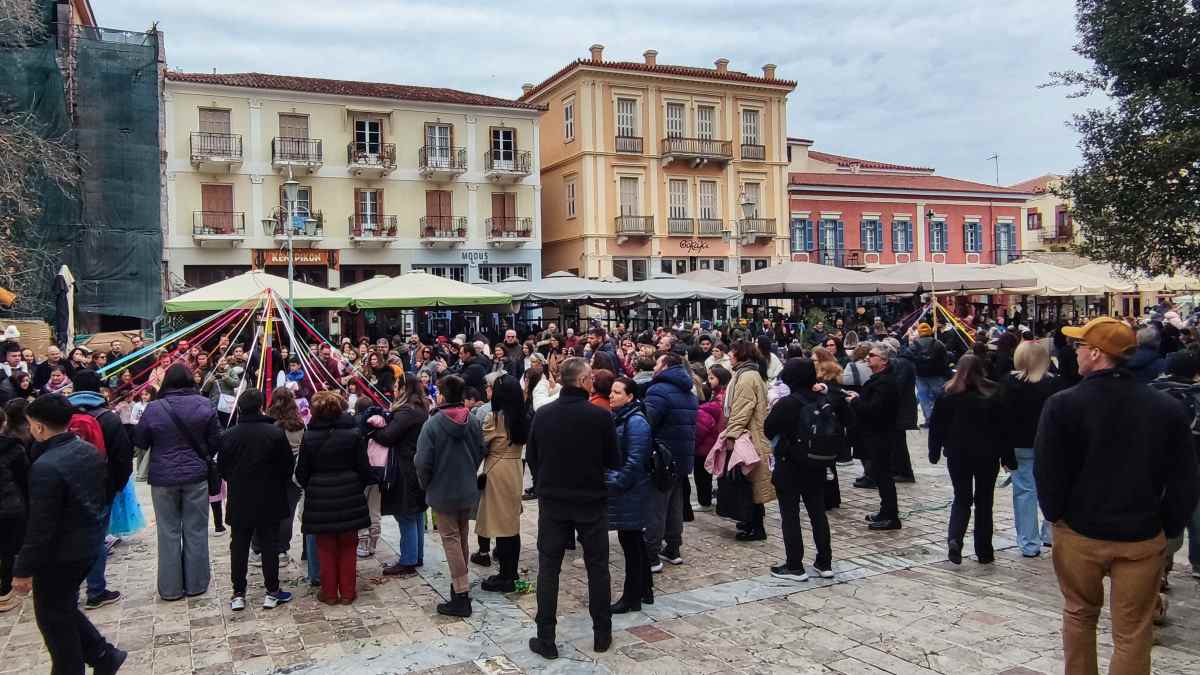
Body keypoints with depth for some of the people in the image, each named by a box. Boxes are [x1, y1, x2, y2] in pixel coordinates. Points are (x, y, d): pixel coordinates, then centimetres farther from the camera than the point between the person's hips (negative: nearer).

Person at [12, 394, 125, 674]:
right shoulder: (91, 451, 1)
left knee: (53, 618, 10)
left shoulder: (46, 467, -25)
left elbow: (41, 527, -23)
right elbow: (103, 495, 12)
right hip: (89, 544, 8)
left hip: (60, 555, -8)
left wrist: (23, 569, -13)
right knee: (64, 607, 23)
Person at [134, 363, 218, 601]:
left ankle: (170, 588, 18)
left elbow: (140, 442, -1)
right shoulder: (203, 405, -7)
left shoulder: (154, 408, -9)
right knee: (196, 531, 10)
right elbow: (215, 440, -3)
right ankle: (195, 584, 18)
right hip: (196, 476, 0)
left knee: (169, 532, 10)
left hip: (163, 478, 0)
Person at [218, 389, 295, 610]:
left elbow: (222, 468, 2)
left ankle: (238, 594, 15)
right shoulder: (276, 433, -13)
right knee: (269, 546, 6)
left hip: (239, 502, 2)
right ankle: (272, 592, 11)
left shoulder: (228, 436, -6)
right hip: (269, 501, -2)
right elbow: (288, 465, -7)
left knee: (239, 547, 10)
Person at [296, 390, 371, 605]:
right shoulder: (353, 434, -7)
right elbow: (364, 469, -3)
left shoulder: (309, 437, -7)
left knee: (326, 548, 11)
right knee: (347, 546, 12)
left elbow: (301, 474, -1)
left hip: (320, 499, 0)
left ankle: (329, 593, 18)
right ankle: (347, 592, 16)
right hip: (349, 498, 0)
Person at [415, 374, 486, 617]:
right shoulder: (473, 421, -3)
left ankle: (461, 596, -1)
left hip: (443, 492, -5)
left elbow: (422, 462, -18)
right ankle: (460, 584, 33)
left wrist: (426, 485, 0)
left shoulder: (432, 424, -18)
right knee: (463, 538, 19)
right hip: (468, 490, 5)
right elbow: (481, 451, 3)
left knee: (451, 540, 0)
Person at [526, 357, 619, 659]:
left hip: (552, 501, 2)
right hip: (592, 501, -1)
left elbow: (531, 457, 2)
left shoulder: (542, 415, -7)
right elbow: (614, 462, -6)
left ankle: (545, 639, 12)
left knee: (548, 569, 9)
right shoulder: (600, 416, -15)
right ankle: (602, 634, 22)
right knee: (597, 568, 13)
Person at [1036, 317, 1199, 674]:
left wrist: (1055, 514, 6)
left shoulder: (1063, 404, -14)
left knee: (1079, 615, 20)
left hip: (1079, 533, -1)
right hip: (1143, 537, 1)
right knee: (1133, 634, 9)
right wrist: (1168, 528, 11)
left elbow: (1047, 472, -11)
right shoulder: (1168, 408, -4)